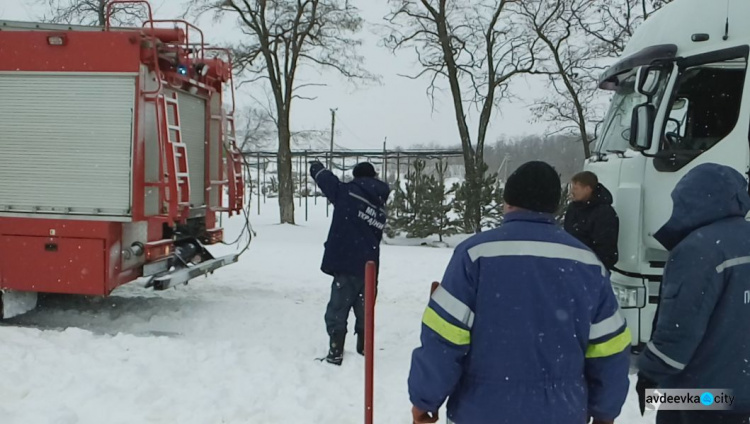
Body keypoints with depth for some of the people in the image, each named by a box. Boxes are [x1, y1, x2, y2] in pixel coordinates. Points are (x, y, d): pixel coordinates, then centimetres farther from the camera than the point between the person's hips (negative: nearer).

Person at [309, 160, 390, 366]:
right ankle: (364, 350, 24)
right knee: (364, 310, 17)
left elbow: (324, 177, 6)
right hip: (369, 267, 5)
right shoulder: (380, 207, 11)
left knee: (338, 310, 2)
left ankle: (335, 353, 1)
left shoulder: (348, 192, -5)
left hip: (346, 264, -5)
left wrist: (316, 166, 26)